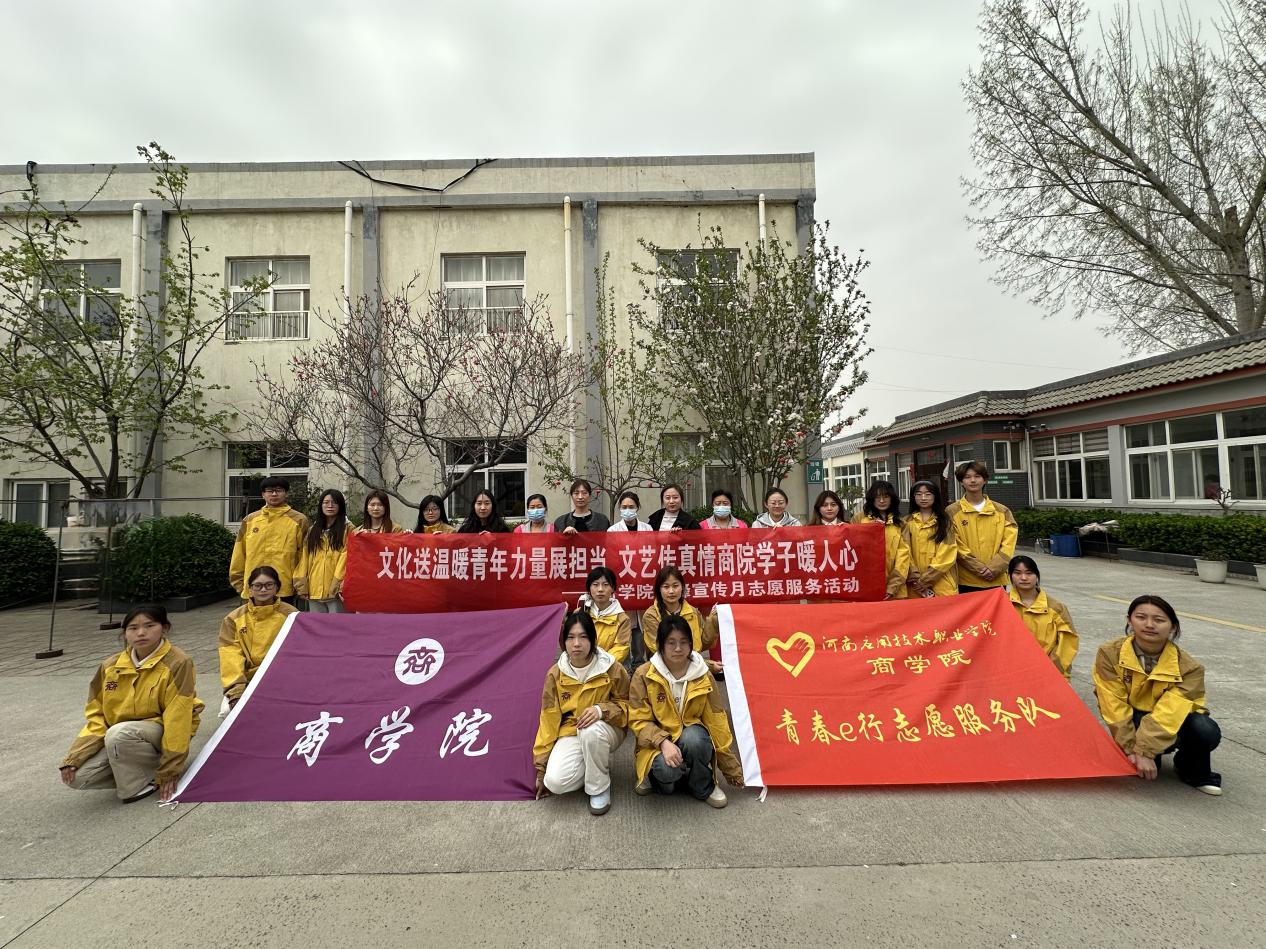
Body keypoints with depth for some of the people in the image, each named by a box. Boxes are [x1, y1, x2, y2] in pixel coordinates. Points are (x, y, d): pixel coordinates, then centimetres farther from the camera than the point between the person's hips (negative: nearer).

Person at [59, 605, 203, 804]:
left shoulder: (177, 664, -18)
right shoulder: (111, 667, -1)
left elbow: (177, 718, -18)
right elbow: (96, 715, 5)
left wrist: (169, 770, -17)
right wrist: (75, 757, -8)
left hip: (161, 734, -6)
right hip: (119, 741, 6)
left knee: (118, 733, -33)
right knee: (77, 776, -16)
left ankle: (141, 784, -11)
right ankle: (140, 768, 5)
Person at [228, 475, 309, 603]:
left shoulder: (299, 520, 0)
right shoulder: (249, 520, 10)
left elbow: (305, 555, 0)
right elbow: (239, 554, 13)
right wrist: (239, 582, 10)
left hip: (285, 589, -3)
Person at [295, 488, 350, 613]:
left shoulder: (347, 529, 0)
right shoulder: (313, 530, 17)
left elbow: (346, 558, -9)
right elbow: (304, 558, 11)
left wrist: (339, 585, -18)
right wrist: (301, 584, 2)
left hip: (336, 590, -5)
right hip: (314, 590, 5)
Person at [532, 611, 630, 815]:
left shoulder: (613, 668, -16)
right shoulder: (555, 674, -10)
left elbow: (626, 705, -3)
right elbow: (548, 721, -2)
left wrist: (602, 710, -26)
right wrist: (541, 767, 1)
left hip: (606, 730, -2)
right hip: (571, 732, 2)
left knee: (591, 730, -37)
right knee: (555, 781, -24)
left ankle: (599, 787, -10)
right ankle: (597, 766, 7)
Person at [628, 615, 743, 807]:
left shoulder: (703, 676, -6)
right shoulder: (644, 675, -11)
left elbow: (717, 722, 0)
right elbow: (638, 720, -10)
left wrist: (731, 768, 5)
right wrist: (663, 742, -28)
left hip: (693, 737, 2)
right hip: (658, 740, -2)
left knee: (692, 737, -33)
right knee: (667, 769, -35)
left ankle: (703, 787, -4)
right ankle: (658, 773, 3)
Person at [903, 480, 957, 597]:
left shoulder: (945, 521, 6)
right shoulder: (908, 522, 7)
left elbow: (947, 554, -3)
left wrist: (926, 579, -10)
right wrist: (916, 578, -11)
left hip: (942, 583, 0)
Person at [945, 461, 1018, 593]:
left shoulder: (1002, 511, 8)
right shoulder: (952, 512, -1)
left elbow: (1008, 544, 1)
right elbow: (956, 546, -6)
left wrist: (993, 568, -11)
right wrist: (980, 569, -13)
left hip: (997, 581, 2)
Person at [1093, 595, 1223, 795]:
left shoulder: (1188, 667, -18)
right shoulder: (1109, 654, -18)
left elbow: (1169, 713, -26)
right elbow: (1115, 707, -18)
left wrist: (1144, 751, -33)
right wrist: (1131, 749, -24)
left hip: (1171, 722, 1)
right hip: (1134, 721, -1)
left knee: (1206, 731, -31)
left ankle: (1193, 772, 3)